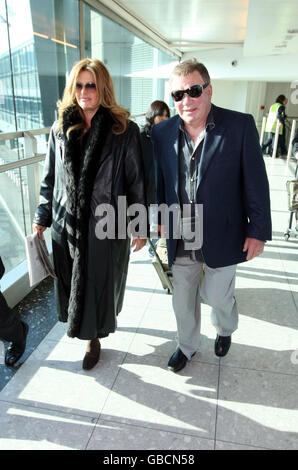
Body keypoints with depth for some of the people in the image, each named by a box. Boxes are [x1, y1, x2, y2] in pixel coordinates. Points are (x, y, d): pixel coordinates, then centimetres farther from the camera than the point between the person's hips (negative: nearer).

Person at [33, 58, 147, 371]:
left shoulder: (124, 131, -6)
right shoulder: (60, 130, 5)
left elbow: (136, 182, -5)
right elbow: (50, 179, 10)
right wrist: (41, 219, 9)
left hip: (107, 227, -3)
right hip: (67, 226, 4)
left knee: (100, 284, 10)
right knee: (73, 284, 16)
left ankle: (94, 337, 35)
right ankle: (84, 327, 46)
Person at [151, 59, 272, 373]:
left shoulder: (240, 126, -11)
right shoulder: (162, 133, -2)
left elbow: (256, 183, -8)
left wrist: (258, 231, -7)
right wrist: (161, 219, 10)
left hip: (222, 238, -2)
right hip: (180, 241, 3)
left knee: (217, 297, 14)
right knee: (182, 300, 17)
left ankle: (225, 330, 51)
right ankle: (187, 345, 45)